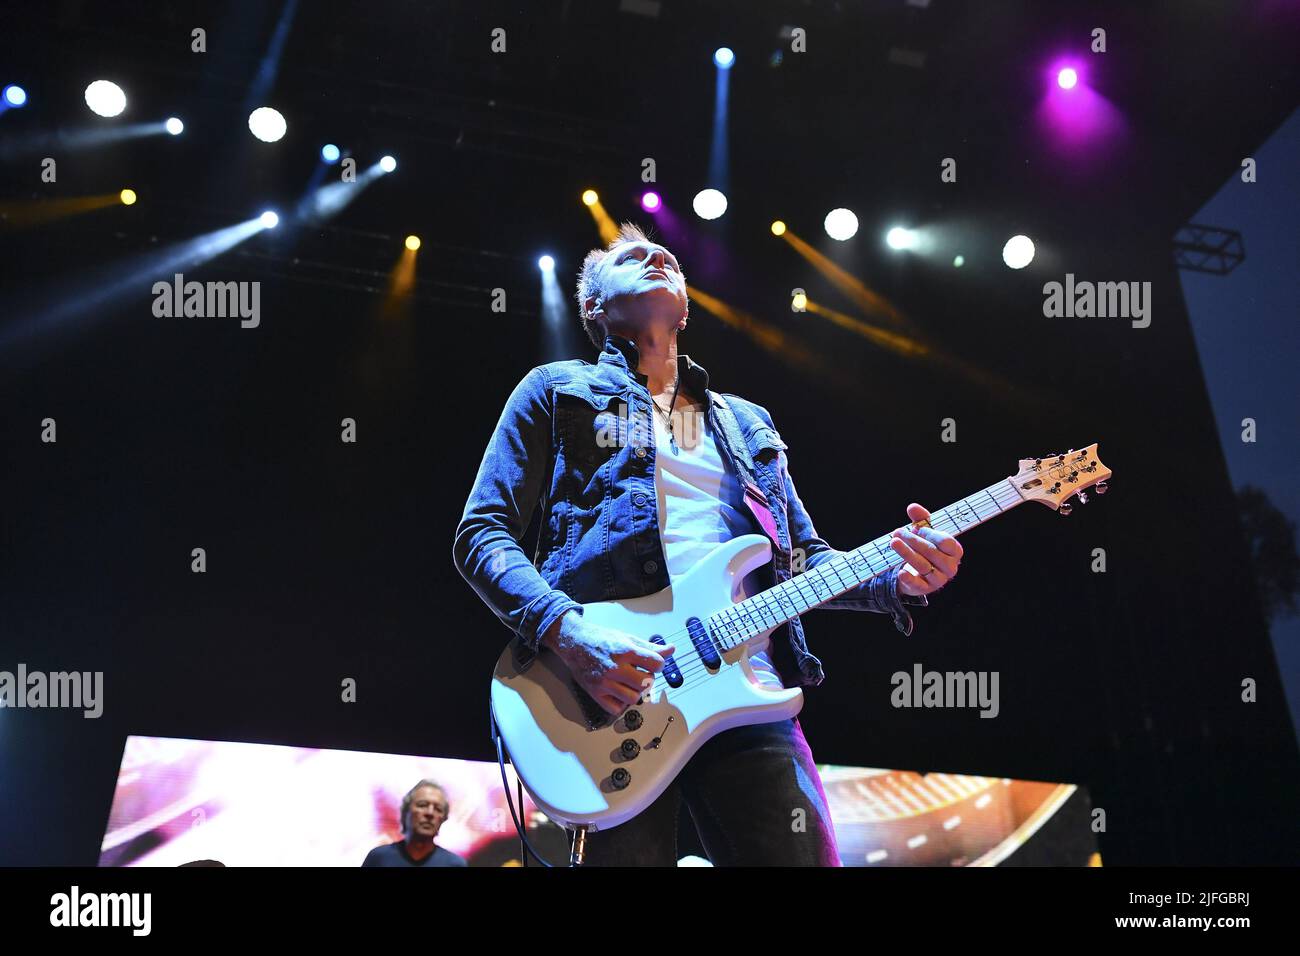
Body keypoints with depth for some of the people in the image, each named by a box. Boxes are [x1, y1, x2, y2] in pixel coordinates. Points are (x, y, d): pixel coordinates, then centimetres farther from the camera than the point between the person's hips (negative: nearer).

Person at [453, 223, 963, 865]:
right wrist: (570, 633, -15)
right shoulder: (558, 391, 13)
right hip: (608, 696, -4)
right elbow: (480, 534, 4)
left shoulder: (747, 424, 28)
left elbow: (803, 558, 25)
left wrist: (897, 578, 3)